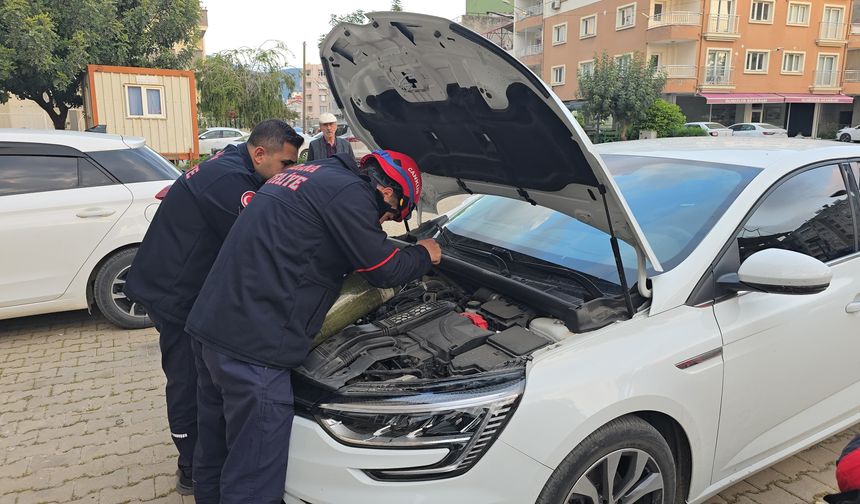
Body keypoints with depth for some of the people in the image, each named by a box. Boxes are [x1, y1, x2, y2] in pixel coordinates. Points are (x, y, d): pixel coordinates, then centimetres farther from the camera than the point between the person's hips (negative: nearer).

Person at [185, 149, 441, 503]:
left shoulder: (310, 174, 19)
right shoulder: (349, 192, -10)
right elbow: (385, 271, -2)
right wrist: (425, 255, 15)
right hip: (252, 345, -10)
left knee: (216, 455, 25)